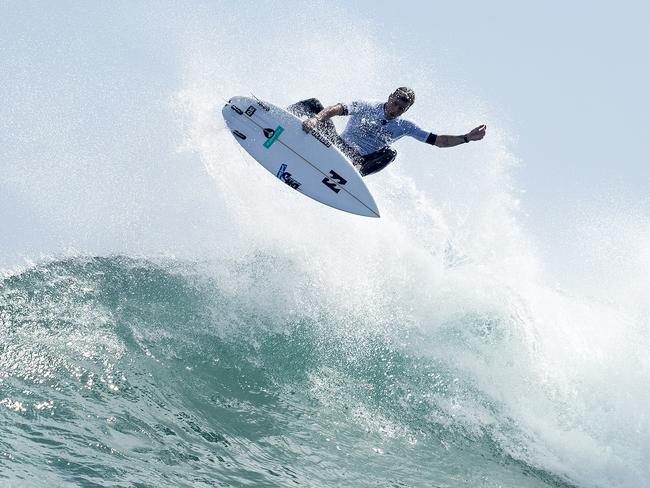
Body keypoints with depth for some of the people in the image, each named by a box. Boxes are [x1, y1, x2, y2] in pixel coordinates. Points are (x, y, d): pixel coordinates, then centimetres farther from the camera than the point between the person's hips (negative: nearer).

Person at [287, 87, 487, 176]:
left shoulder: (405, 126, 3)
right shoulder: (367, 107, -5)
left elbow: (438, 140, 3)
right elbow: (336, 109, -17)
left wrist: (467, 138, -8)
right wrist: (315, 118, -37)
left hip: (359, 161, 2)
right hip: (337, 145, -1)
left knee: (390, 153, -28)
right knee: (314, 104, -16)